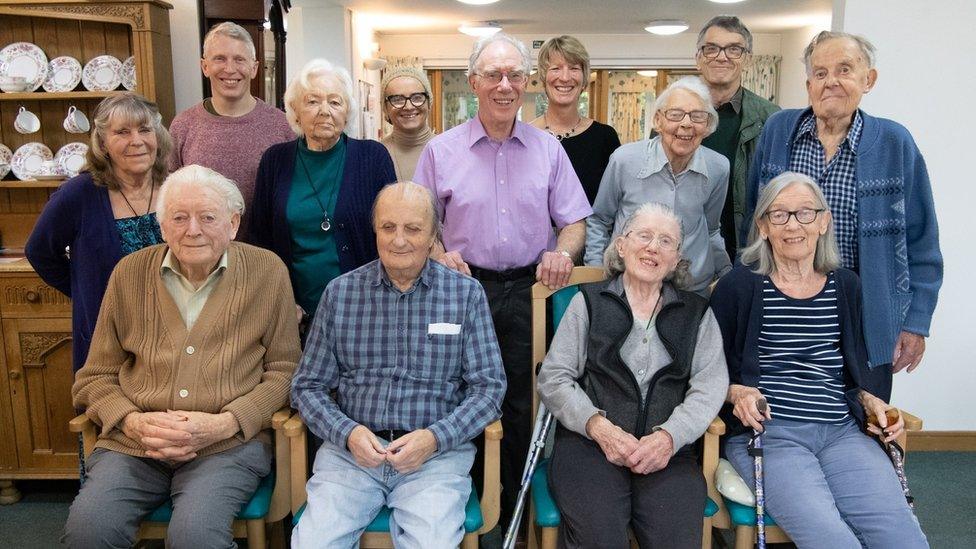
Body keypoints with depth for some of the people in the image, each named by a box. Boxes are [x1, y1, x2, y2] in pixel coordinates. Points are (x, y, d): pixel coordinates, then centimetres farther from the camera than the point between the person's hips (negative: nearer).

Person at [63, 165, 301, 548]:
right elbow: (95, 377, 14)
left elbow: (283, 371, 4)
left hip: (228, 444, -2)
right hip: (132, 444, 3)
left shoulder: (267, 272, 2)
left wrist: (223, 423, -11)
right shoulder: (130, 273, 9)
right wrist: (134, 422, -6)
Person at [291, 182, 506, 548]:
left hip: (438, 450, -1)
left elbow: (488, 386, 1)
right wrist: (347, 433, -10)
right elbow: (308, 386, 8)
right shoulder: (340, 292, 6)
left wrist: (434, 437, -13)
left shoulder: (466, 294, 3)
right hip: (349, 448, 1)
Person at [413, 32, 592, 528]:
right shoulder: (441, 151, 4)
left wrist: (563, 252, -11)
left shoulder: (548, 149, 7)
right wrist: (439, 255, -14)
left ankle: (514, 514, 23)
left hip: (530, 291, 1)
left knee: (522, 405, 5)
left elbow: (574, 222, 9)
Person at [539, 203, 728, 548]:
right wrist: (599, 426, -11)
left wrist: (669, 436, -13)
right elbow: (553, 379, 5)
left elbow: (710, 385, 4)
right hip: (589, 443, -1)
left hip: (668, 450, 2)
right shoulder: (589, 302, 11)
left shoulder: (696, 313, 16)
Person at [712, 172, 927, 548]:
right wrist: (736, 393, -14)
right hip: (767, 432, -4)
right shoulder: (738, 286, 1)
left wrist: (870, 399, 5)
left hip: (842, 431, 4)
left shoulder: (846, 285, 14)